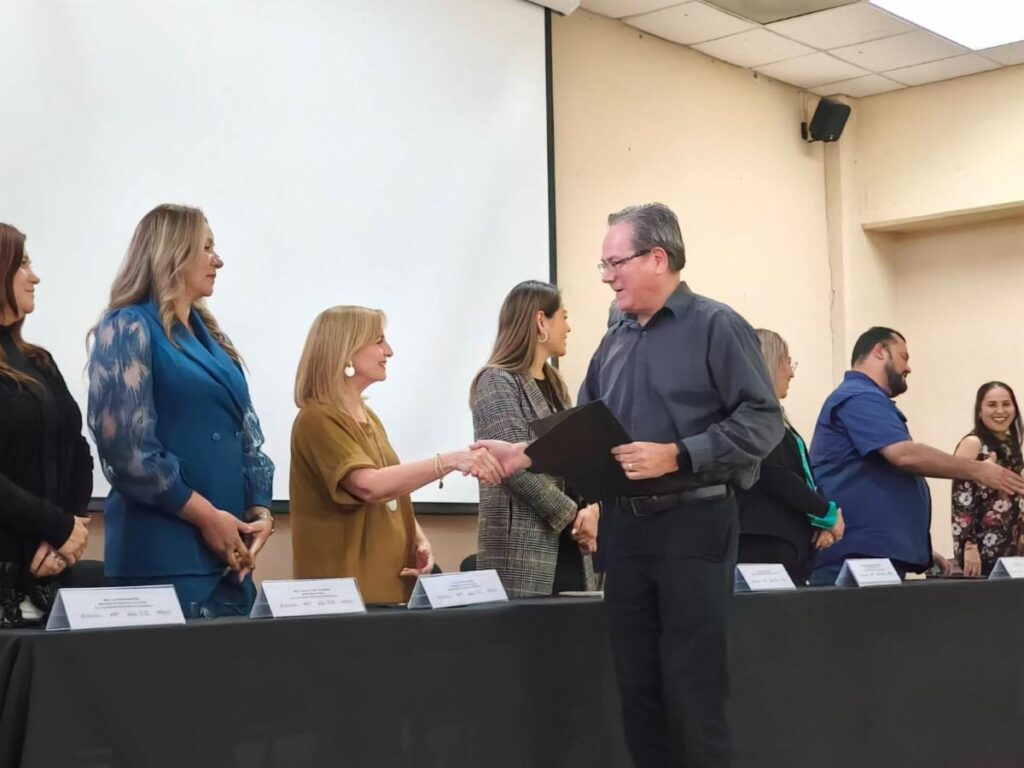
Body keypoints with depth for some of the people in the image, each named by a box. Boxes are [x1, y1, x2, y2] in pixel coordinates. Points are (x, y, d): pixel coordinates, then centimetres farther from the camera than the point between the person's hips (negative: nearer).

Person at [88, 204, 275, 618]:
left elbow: (246, 433, 15)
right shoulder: (128, 328, -7)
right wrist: (206, 515, -14)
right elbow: (125, 447, -16)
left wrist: (260, 510, 0)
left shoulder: (209, 334, 17)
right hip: (165, 550, -7)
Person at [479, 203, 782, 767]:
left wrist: (676, 456, -21)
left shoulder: (715, 326, -6)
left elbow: (762, 420, -14)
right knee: (637, 682, 11)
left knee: (692, 685, -4)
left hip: (693, 524, -6)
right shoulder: (615, 341, 15)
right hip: (624, 525, 7)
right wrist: (524, 454, 2)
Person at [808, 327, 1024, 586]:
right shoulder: (859, 398, -8)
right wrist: (977, 470, -10)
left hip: (874, 557, 11)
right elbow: (905, 454, -21)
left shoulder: (866, 400, 25)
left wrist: (920, 549, 24)